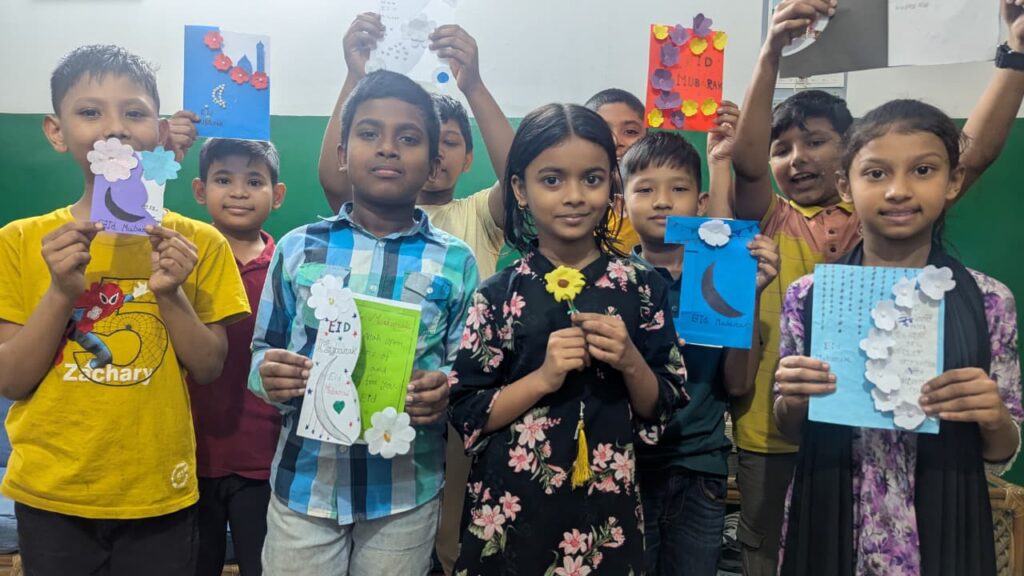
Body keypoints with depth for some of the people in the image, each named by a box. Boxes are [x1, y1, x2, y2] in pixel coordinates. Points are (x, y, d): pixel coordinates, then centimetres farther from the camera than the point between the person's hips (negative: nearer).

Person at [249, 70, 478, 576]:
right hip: (303, 483, 1)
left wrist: (443, 392, -21)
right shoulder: (297, 248, 0)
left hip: (405, 491, 0)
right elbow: (263, 352, 6)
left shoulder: (455, 262, -2)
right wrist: (270, 375, -14)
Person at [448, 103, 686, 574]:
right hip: (511, 507, -1)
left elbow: (662, 411, 2)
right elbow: (465, 415, -6)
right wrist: (542, 379, -19)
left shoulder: (642, 288, -3)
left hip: (607, 509, 1)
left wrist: (631, 362, -16)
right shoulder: (498, 294, -7)